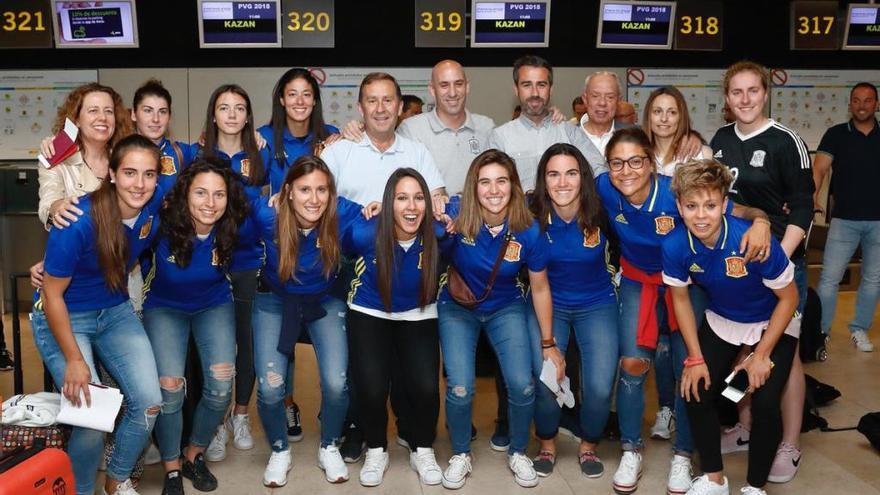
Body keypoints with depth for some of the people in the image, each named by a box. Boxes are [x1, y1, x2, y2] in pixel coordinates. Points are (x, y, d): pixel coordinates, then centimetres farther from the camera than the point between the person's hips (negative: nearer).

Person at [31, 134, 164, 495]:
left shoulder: (156, 203, -17)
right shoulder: (79, 223, -30)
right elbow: (52, 293, -20)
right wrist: (74, 359, -16)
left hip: (115, 312, 5)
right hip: (63, 317, -5)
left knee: (149, 404, -4)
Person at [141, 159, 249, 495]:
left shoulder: (234, 228, -23)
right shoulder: (161, 226, -28)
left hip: (214, 306, 2)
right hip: (165, 307, -1)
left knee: (221, 385, -15)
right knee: (169, 387, -18)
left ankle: (194, 457, 15)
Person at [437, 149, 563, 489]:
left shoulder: (528, 231, -19)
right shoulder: (457, 216, -24)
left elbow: (540, 289, -7)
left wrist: (548, 344, 0)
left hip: (506, 309, 1)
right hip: (457, 309, -1)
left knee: (523, 386, -11)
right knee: (460, 389, -13)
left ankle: (518, 453, 20)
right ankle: (460, 455, 17)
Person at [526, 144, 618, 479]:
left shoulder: (600, 212, -18)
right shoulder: (533, 216, -18)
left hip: (597, 304, 0)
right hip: (548, 304, 0)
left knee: (600, 387, -10)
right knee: (545, 381, -13)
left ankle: (589, 446, 21)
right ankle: (547, 446, 18)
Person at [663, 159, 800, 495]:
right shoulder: (675, 246, -24)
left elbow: (789, 297, -18)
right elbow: (680, 298, -5)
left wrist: (761, 355, -15)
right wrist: (695, 358, -6)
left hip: (772, 324, -3)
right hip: (720, 322, 3)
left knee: (765, 404, -17)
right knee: (697, 392, -7)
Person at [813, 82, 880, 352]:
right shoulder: (836, 134, 0)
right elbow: (819, 168, -10)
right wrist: (810, 196, -27)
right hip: (845, 219, -2)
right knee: (829, 278, -4)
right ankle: (820, 331, 7)